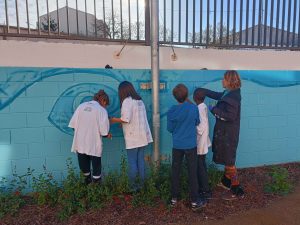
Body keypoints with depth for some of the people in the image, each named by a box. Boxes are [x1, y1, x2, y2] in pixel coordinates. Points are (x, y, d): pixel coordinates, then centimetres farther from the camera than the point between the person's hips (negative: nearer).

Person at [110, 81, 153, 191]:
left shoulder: (127, 101, -11)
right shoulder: (140, 100, 12)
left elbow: (126, 119, -20)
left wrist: (114, 120, -3)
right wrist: (123, 122, 18)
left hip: (133, 137, -7)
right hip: (143, 136, 7)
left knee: (132, 162, 4)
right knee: (140, 160, 13)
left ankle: (133, 186, 13)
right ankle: (141, 184, 22)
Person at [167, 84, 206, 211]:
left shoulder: (172, 111, -8)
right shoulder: (193, 108, -12)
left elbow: (170, 129, -1)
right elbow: (197, 123, 5)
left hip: (177, 145, 2)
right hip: (191, 145, -1)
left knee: (175, 172, 14)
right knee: (192, 173, 8)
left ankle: (174, 199, 25)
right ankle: (195, 201, 19)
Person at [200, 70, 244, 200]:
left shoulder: (233, 97, -22)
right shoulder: (228, 94, 6)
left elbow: (230, 116, -27)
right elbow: (216, 95, 23)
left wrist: (214, 109, -20)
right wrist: (202, 90, 28)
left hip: (228, 134, -9)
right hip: (224, 132, 9)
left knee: (229, 161, 1)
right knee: (227, 159, 21)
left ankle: (237, 190, 16)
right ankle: (226, 182, 38)